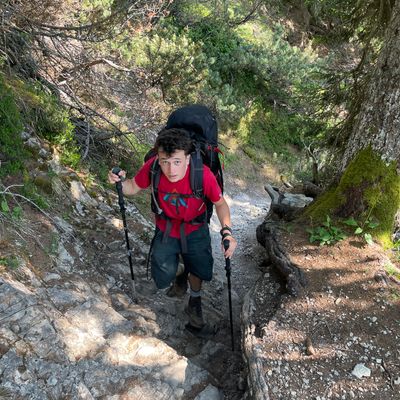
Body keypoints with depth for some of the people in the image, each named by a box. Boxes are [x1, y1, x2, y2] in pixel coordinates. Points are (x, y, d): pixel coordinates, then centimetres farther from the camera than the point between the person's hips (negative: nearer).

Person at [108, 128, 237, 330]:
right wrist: (120, 182, -30)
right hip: (166, 229, 1)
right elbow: (133, 188, -7)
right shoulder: (152, 167, -27)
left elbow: (220, 203, -15)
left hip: (195, 230, -1)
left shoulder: (203, 174, -32)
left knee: (199, 268, 7)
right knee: (163, 278, -5)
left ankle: (194, 302, 42)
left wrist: (226, 231, -30)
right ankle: (180, 275, 33)